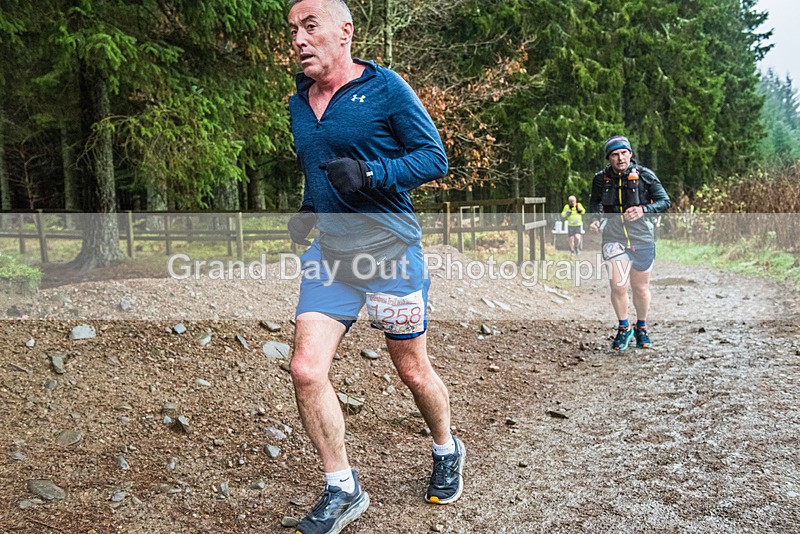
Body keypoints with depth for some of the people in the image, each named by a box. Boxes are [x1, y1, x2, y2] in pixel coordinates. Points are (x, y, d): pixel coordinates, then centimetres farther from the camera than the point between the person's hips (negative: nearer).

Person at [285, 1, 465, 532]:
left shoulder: (386, 88, -7)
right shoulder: (298, 103, 12)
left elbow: (435, 157, -9)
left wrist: (368, 175, -22)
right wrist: (309, 210, 8)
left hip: (391, 253, -5)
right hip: (329, 255, 5)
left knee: (413, 370, 9)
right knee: (306, 370, -8)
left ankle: (448, 452, 39)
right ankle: (343, 491, 11)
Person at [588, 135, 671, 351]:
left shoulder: (645, 176, -8)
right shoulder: (601, 179, -3)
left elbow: (665, 201, -6)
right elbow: (594, 202, 16)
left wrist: (643, 210, -24)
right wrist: (595, 219, -3)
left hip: (642, 240, 0)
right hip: (614, 238, 0)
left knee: (641, 289, 11)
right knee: (618, 286, -12)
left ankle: (641, 328, 35)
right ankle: (624, 329, 12)